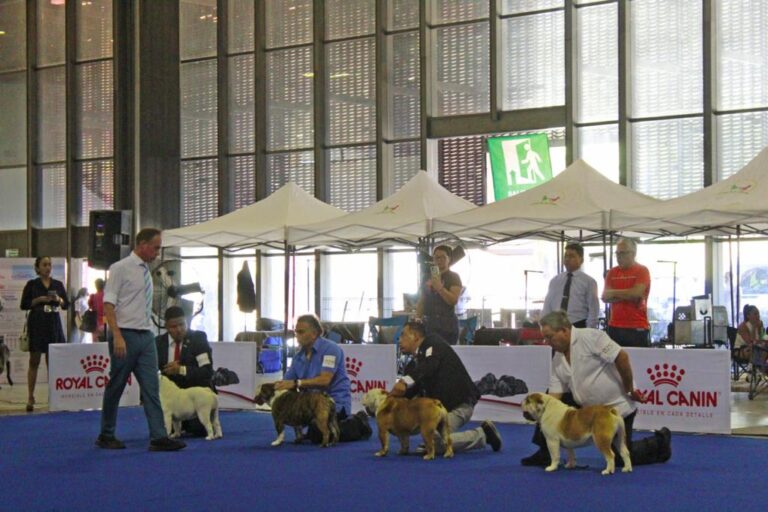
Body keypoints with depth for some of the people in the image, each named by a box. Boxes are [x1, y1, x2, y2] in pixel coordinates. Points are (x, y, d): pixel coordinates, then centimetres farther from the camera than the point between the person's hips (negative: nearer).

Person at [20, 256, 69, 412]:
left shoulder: (58, 284, 9)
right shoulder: (32, 284, 1)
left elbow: (66, 304, 10)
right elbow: (24, 305, -2)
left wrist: (58, 300, -9)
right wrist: (39, 300, -14)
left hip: (54, 324, 3)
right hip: (37, 324, -3)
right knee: (34, 361, 0)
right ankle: (30, 397, 2)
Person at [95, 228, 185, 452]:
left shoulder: (146, 272, 15)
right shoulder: (120, 269, -7)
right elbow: (108, 304, -12)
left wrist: (148, 330, 14)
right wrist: (117, 337, -20)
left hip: (146, 336, 6)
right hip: (126, 335, -6)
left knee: (151, 387, -1)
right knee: (116, 387, 5)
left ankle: (158, 437, -5)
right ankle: (107, 435, 18)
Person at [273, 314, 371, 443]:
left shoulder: (330, 349, -15)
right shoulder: (299, 356, 9)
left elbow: (325, 380, -26)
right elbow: (286, 382, 5)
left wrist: (296, 383, -32)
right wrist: (274, 387, -17)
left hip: (335, 402, -8)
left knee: (317, 436, -22)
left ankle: (358, 424, 3)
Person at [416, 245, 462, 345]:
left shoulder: (453, 277, 1)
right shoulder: (428, 278, 17)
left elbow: (454, 300, -13)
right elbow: (421, 303, 18)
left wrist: (439, 287, -20)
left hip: (446, 325, -5)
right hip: (429, 323, 5)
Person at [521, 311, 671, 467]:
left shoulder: (589, 337, -22)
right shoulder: (557, 361, 2)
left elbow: (621, 357, -26)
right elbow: (555, 394, -2)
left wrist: (630, 390, -19)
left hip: (617, 406, -7)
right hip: (587, 406, 7)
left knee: (622, 457, -3)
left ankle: (660, 442, 22)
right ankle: (545, 453, 4)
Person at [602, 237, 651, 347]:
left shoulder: (642, 271, -1)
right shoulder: (612, 273, 12)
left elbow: (636, 293, -15)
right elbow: (605, 297, 3)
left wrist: (614, 293, -3)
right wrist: (627, 296, -10)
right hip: (614, 327, 4)